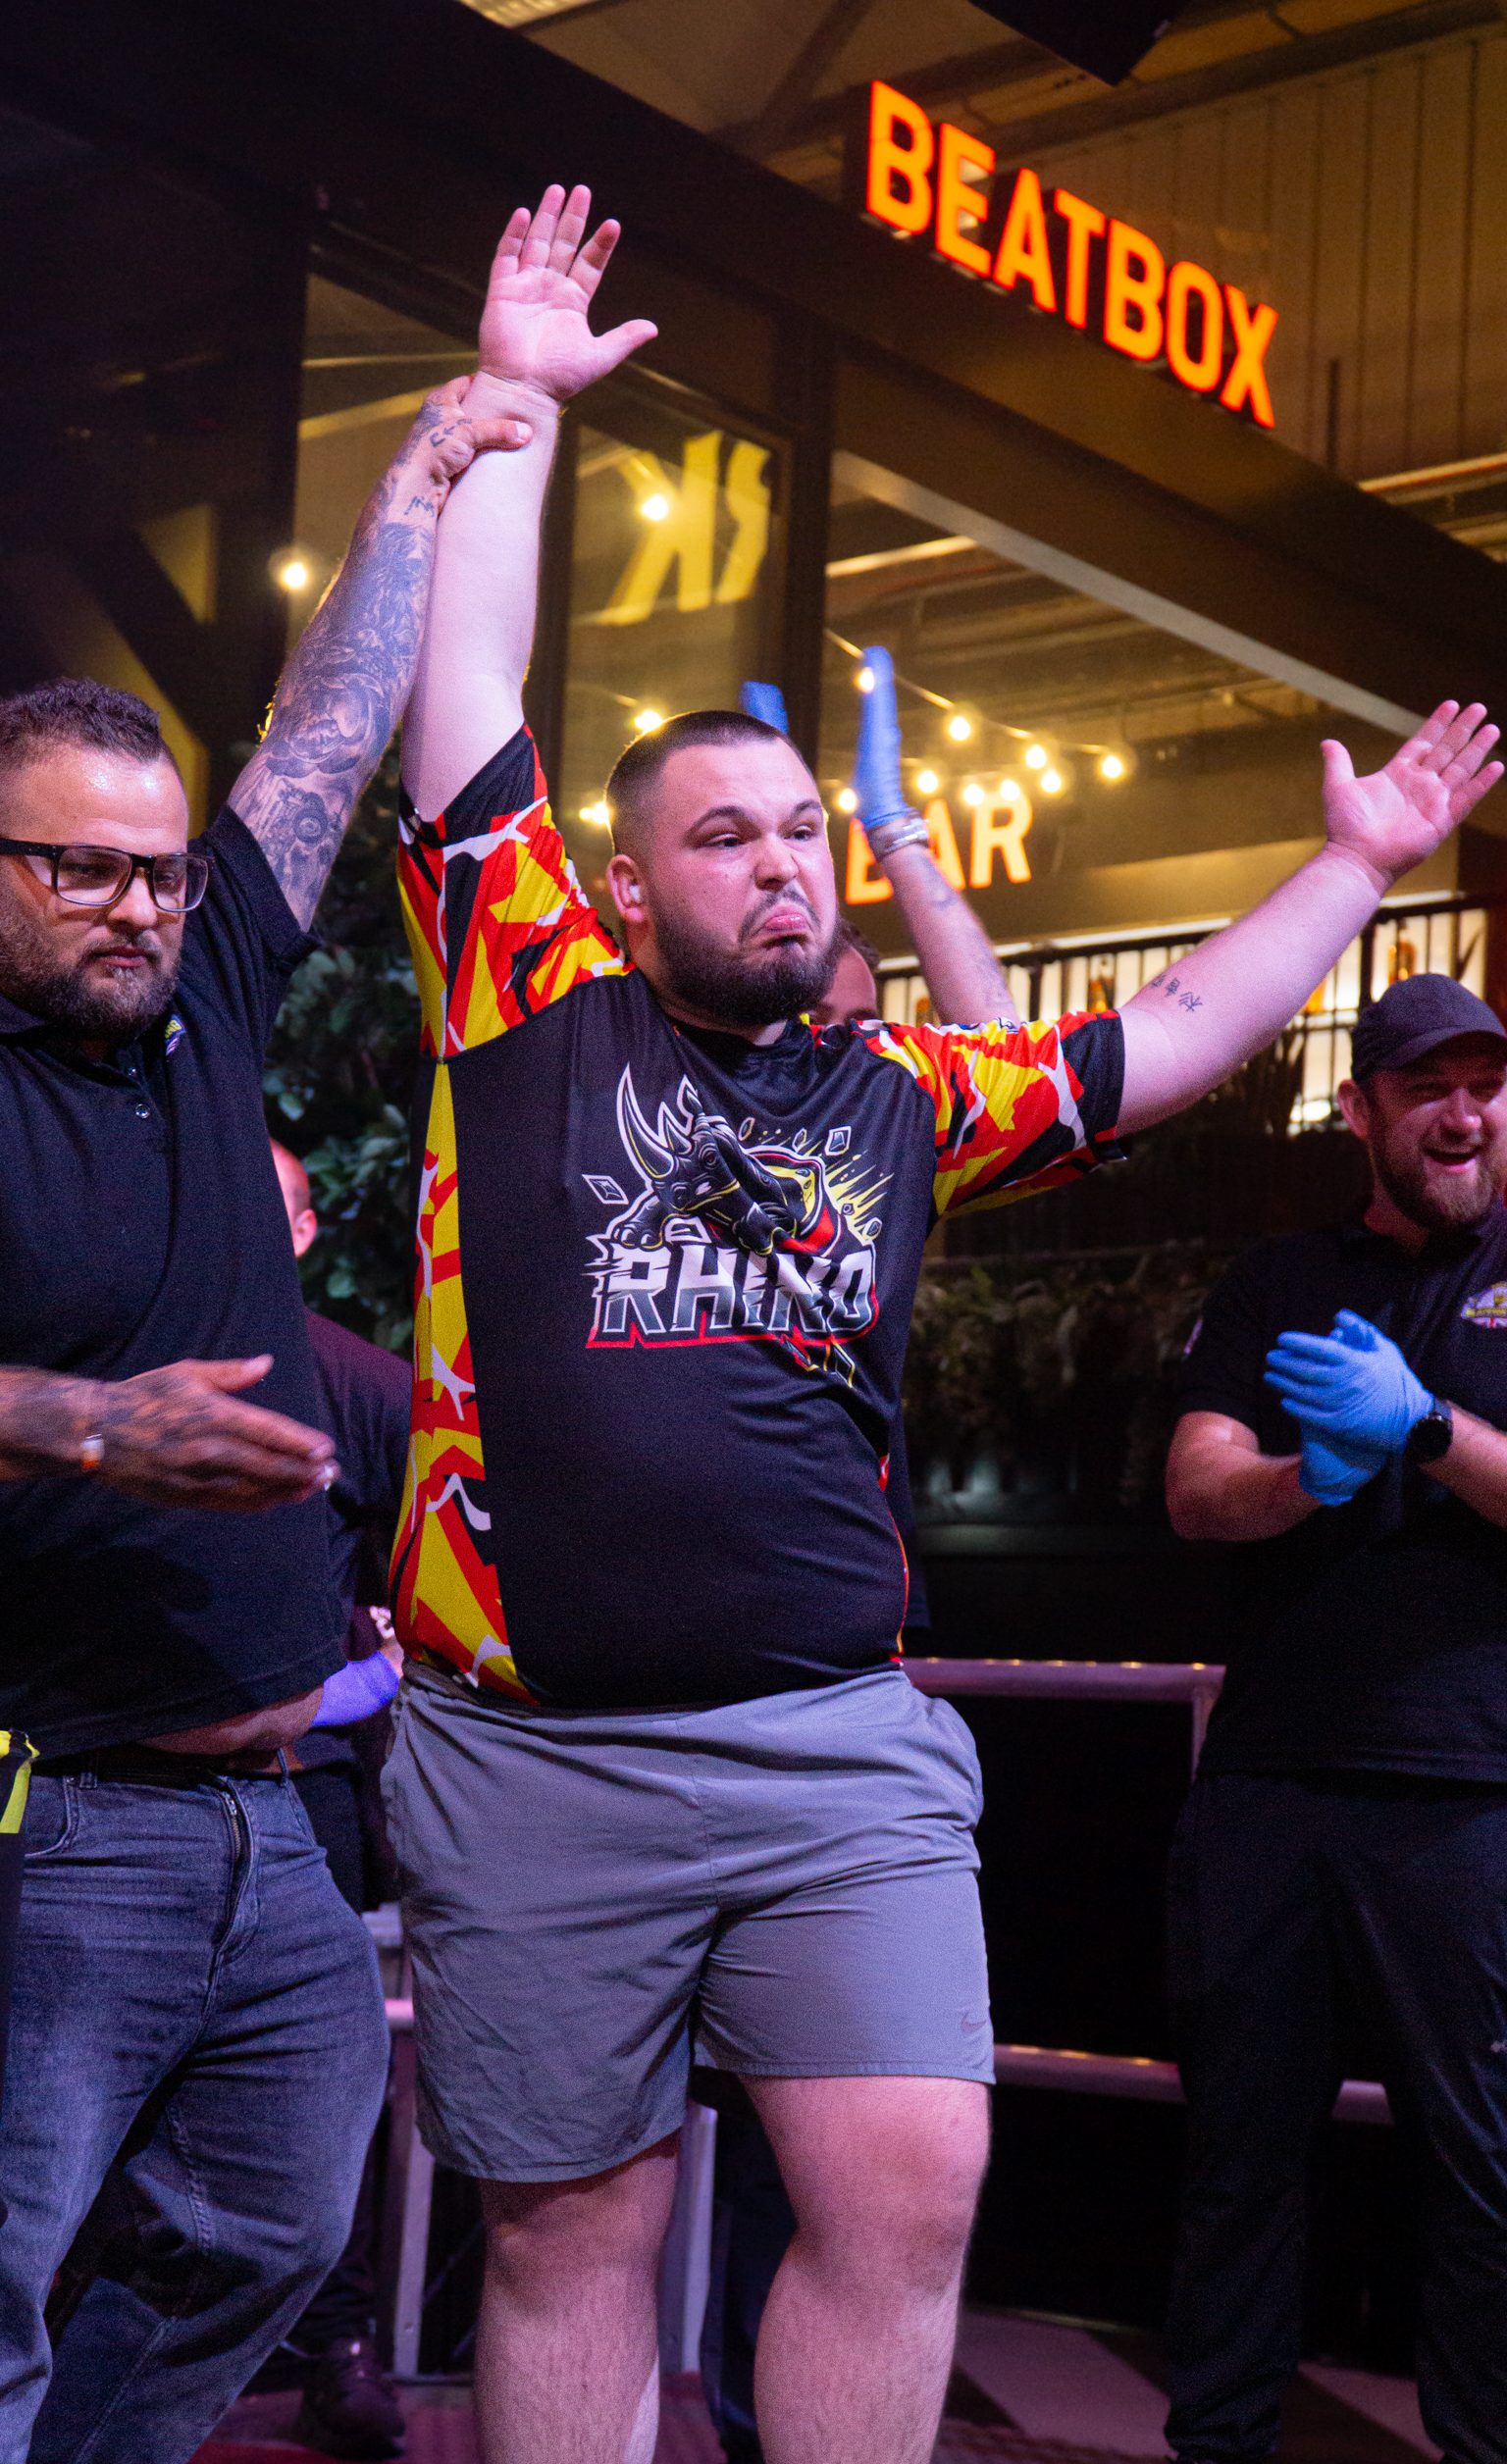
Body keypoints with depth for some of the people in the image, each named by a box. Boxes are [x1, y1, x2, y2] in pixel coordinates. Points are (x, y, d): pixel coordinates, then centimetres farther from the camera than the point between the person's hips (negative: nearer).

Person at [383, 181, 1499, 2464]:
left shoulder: (903, 1094, 13)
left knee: (907, 2191, -8)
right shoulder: (534, 1010, 5)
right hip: (537, 1762, -2)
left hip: (842, 1754, 2)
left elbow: (1163, 1046, 23)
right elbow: (467, 692, 5)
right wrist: (516, 403, 9)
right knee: (572, 2235, 6)